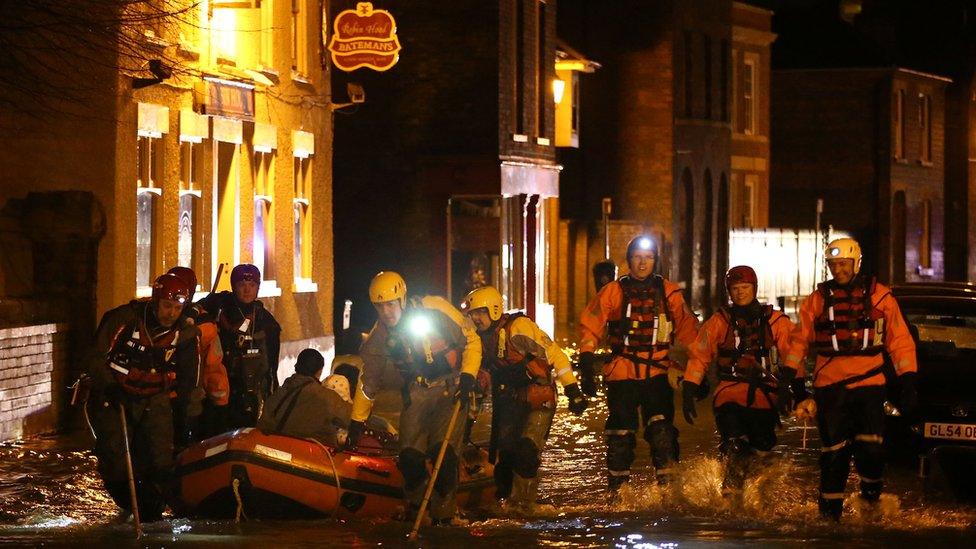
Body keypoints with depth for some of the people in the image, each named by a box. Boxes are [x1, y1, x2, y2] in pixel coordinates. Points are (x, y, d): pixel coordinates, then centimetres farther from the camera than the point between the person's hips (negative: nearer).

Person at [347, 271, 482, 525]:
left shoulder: (435, 310, -16)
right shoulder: (378, 337, -3)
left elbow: (471, 340, -7)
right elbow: (368, 382, 10)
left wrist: (468, 376, -18)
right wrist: (356, 422, 13)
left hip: (451, 389, -3)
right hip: (415, 394, 4)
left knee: (443, 452, -18)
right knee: (409, 455, -9)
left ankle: (443, 515, -4)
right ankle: (414, 507, 17)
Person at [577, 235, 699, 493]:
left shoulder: (669, 292, 7)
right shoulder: (614, 292, 4)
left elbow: (687, 328, 8)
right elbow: (590, 325, 2)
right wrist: (587, 364, -7)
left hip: (657, 373, 0)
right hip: (622, 374, 0)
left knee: (662, 430, -14)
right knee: (621, 435, 2)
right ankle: (618, 489, 13)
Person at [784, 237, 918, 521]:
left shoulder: (879, 295, 7)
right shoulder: (818, 298, 10)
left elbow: (900, 340, 8)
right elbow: (799, 339, 16)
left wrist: (908, 381, 2)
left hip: (869, 383, -1)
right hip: (829, 387, 1)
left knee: (871, 447, -13)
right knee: (834, 450, 2)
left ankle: (871, 494, 14)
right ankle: (830, 510, 12)